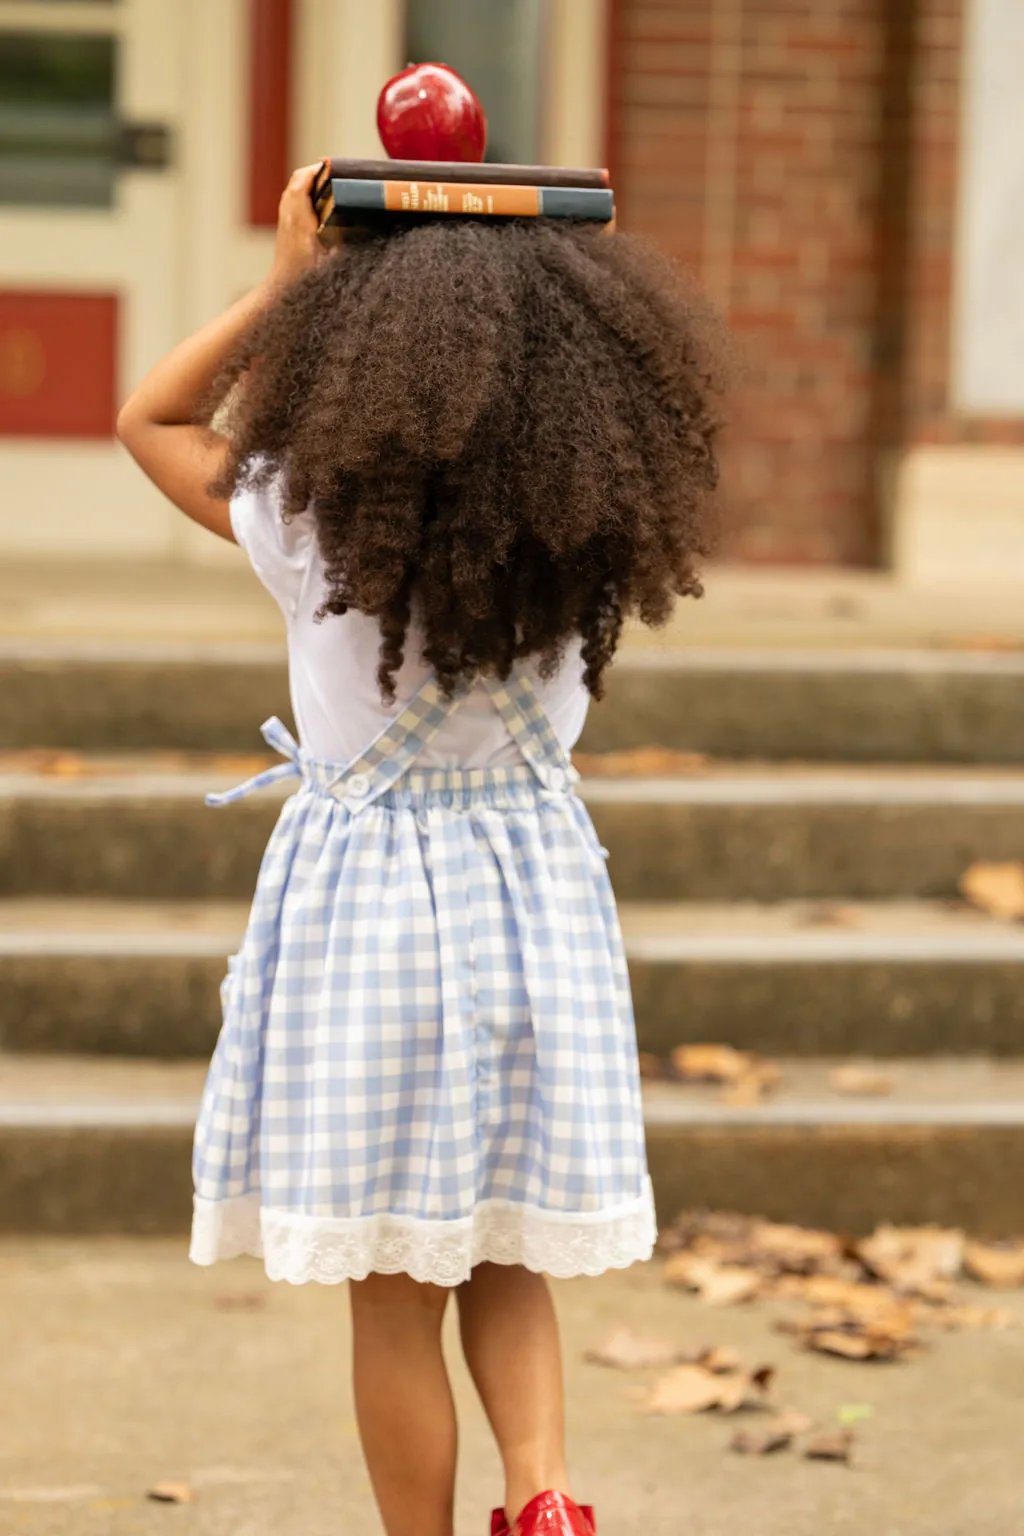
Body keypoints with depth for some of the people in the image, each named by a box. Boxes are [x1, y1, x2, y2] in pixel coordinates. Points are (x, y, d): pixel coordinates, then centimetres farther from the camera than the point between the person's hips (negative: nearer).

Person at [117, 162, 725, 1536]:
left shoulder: (319, 529, -15)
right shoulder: (590, 528, -8)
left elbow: (150, 417, 3)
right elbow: (627, 389, 17)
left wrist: (285, 280, 1)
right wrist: (557, 256, 12)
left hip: (368, 888, -3)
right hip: (538, 888, 3)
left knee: (395, 1296, 7)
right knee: (509, 1264, 16)